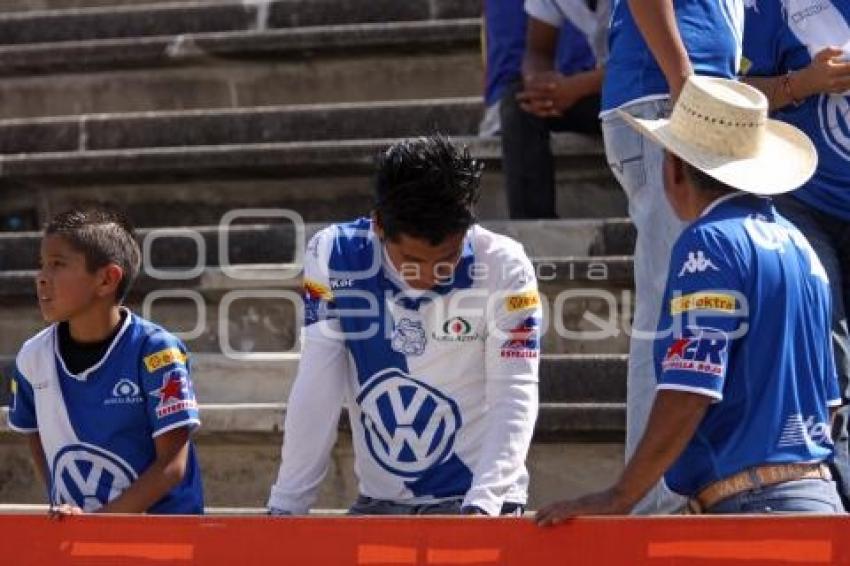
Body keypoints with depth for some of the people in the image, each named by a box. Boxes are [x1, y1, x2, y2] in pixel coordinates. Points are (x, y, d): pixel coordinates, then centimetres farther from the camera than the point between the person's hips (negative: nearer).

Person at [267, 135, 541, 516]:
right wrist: (285, 506, -12)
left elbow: (515, 400, -14)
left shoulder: (503, 268, -11)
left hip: (480, 502, -2)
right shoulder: (332, 257, -7)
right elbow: (316, 392, -7)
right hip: (379, 503, 2)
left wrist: (482, 505, -28)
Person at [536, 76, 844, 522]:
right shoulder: (797, 245, 18)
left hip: (756, 505, -9)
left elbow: (688, 394, -16)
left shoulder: (710, 241, -8)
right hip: (819, 498, 9)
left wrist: (619, 498, -12)